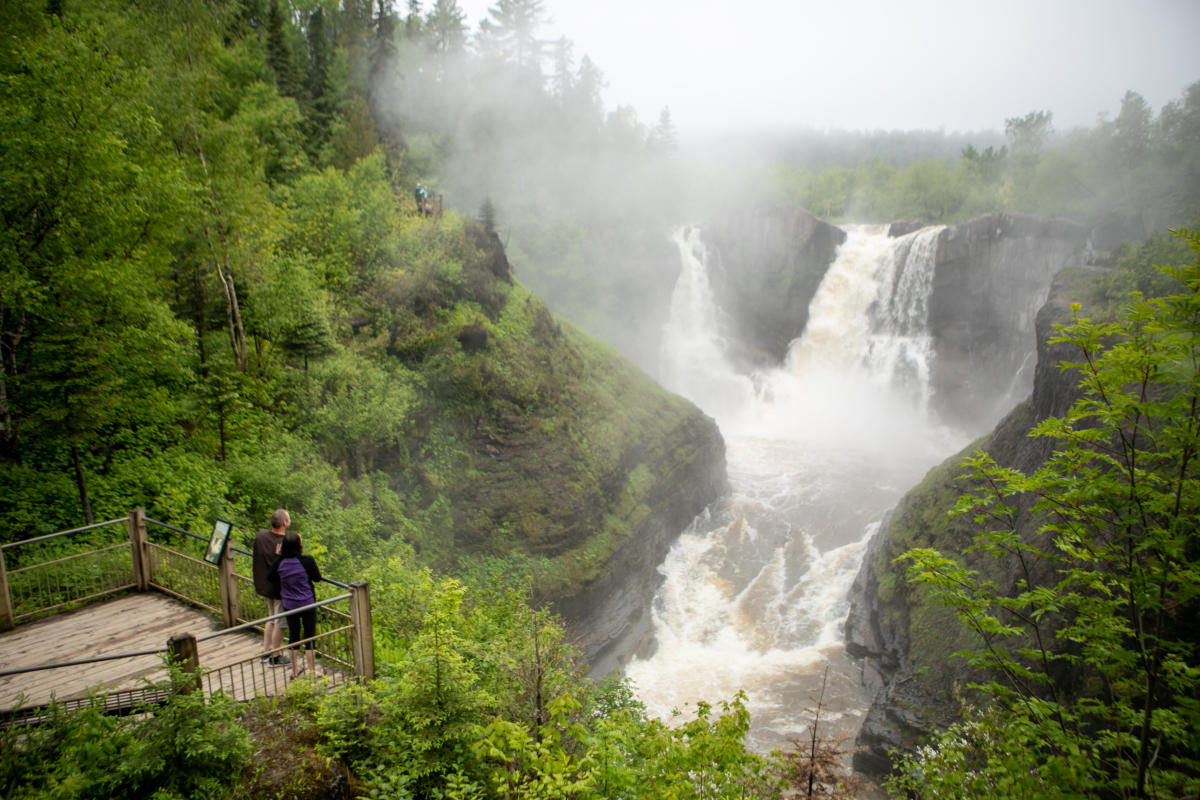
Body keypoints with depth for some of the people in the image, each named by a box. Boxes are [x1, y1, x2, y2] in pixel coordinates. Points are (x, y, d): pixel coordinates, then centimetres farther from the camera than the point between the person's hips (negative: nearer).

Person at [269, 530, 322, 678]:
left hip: (289, 606, 3)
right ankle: (312, 671, 14)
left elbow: (273, 576, 6)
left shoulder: (280, 562, -12)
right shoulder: (307, 561, -20)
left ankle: (295, 671, 27)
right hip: (307, 604, -3)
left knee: (293, 636, 16)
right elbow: (317, 578, -8)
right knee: (309, 637, 8)